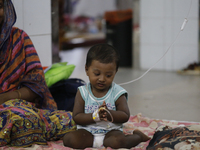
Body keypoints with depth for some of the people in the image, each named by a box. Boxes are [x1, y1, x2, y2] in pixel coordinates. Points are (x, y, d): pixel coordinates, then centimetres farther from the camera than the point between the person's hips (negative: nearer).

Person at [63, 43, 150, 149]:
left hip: (111, 131, -2)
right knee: (68, 139, -26)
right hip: (87, 131, 2)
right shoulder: (82, 93, 0)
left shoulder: (117, 93, -2)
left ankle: (137, 136, -1)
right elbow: (76, 117, -6)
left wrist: (109, 114, -27)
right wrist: (94, 116, -24)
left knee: (118, 141, -35)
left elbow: (125, 116, -8)